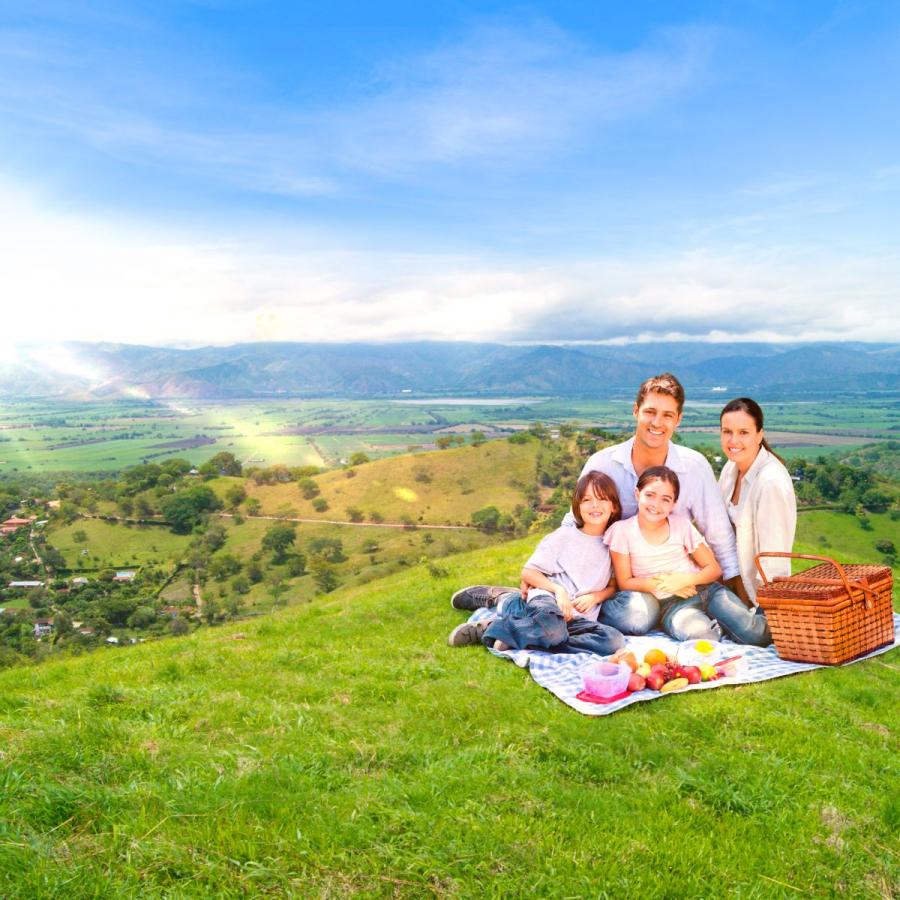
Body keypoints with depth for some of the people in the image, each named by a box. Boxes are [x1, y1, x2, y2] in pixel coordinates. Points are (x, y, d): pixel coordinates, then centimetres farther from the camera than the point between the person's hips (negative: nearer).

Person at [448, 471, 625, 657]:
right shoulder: (564, 535, 6)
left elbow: (614, 586, 17)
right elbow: (528, 572, 3)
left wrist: (595, 596, -3)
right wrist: (558, 589, -12)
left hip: (578, 619, 5)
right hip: (548, 599, -5)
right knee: (551, 629, -43)